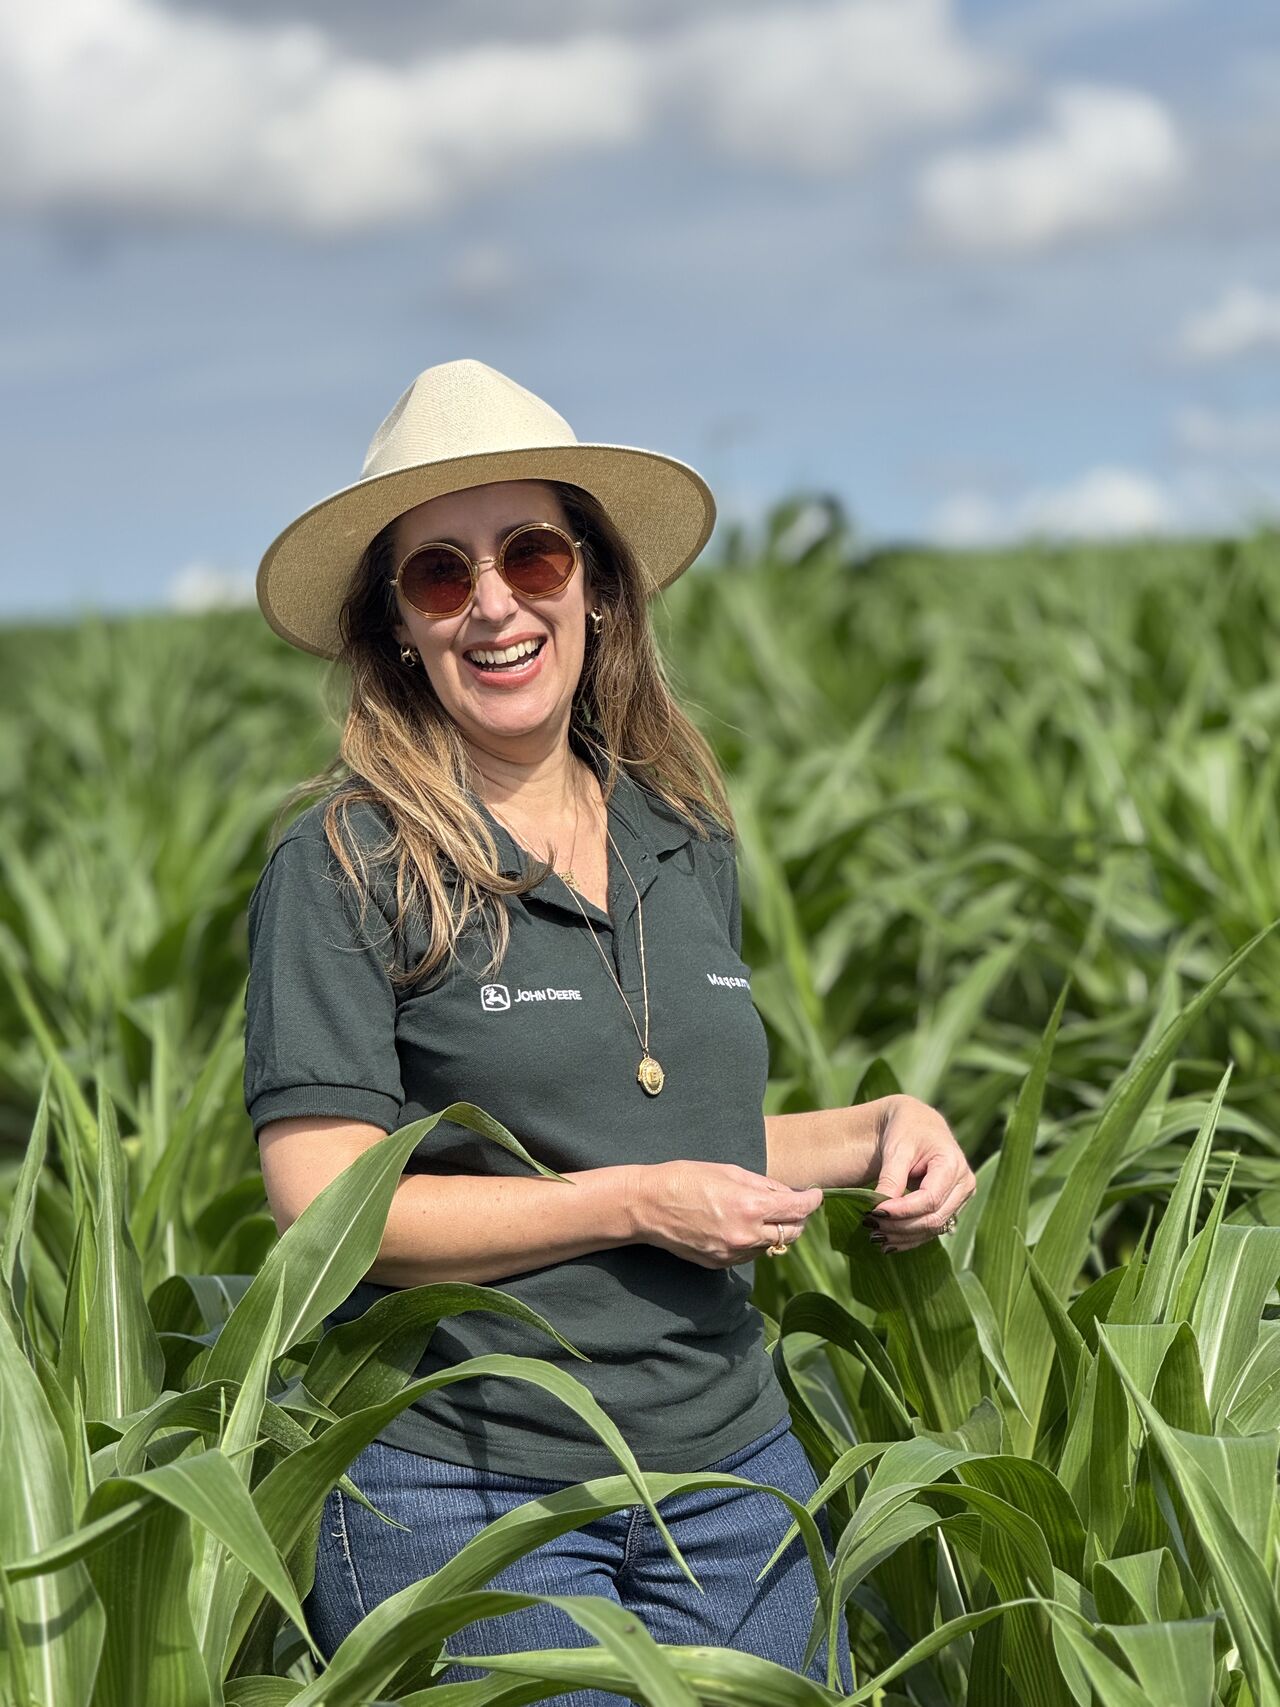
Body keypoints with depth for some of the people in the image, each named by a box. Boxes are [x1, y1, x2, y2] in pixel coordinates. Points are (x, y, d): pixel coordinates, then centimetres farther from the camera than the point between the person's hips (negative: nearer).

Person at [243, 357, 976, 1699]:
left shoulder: (688, 844, 8)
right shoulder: (341, 868, -10)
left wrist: (880, 1131, 3)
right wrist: (637, 1204, -18)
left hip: (737, 1482, 5)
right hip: (464, 1498, -5)